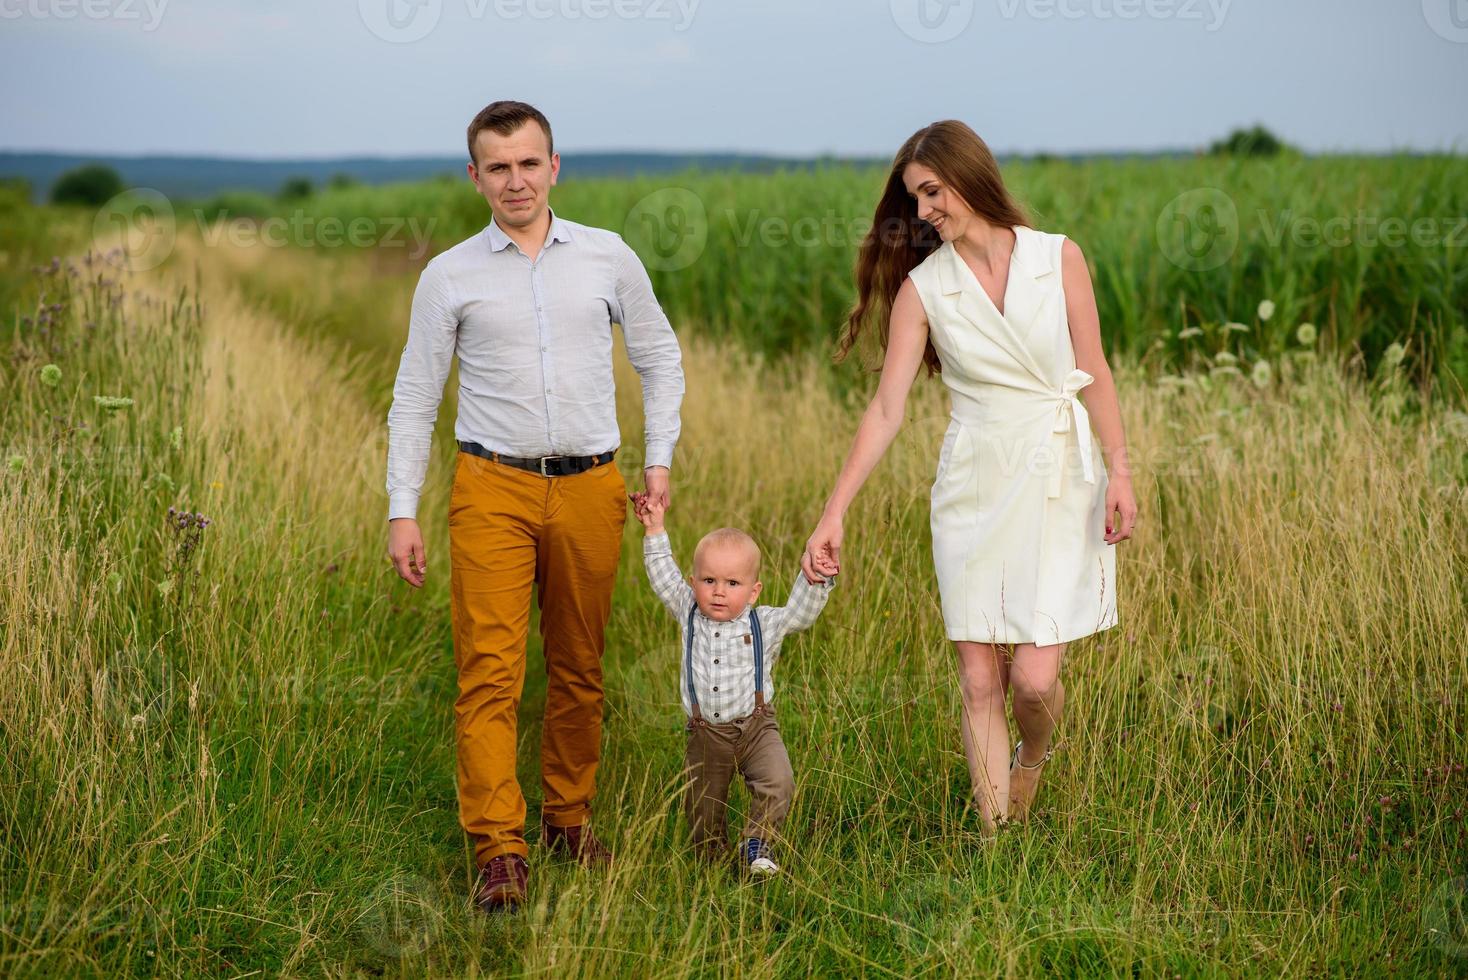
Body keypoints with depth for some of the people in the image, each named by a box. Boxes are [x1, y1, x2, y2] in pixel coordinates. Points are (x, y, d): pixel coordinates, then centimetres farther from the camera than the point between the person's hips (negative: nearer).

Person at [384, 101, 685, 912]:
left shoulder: (608, 258, 7)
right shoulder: (449, 276, 3)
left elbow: (659, 357, 18)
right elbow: (413, 398, 6)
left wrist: (659, 457, 8)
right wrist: (402, 511, 0)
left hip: (590, 489, 2)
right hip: (493, 488, -2)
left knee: (579, 668, 9)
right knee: (490, 670, -10)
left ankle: (568, 819, 25)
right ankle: (499, 853, -10)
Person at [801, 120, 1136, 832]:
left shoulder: (1059, 258, 0)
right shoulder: (922, 285, 1)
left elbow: (1093, 372, 4)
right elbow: (886, 409, -2)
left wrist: (1120, 472, -4)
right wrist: (832, 516, -8)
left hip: (1059, 484, -1)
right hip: (972, 486, 1)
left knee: (1034, 678, -7)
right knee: (979, 683, 1)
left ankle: (1031, 763, 27)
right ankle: (994, 836, 13)